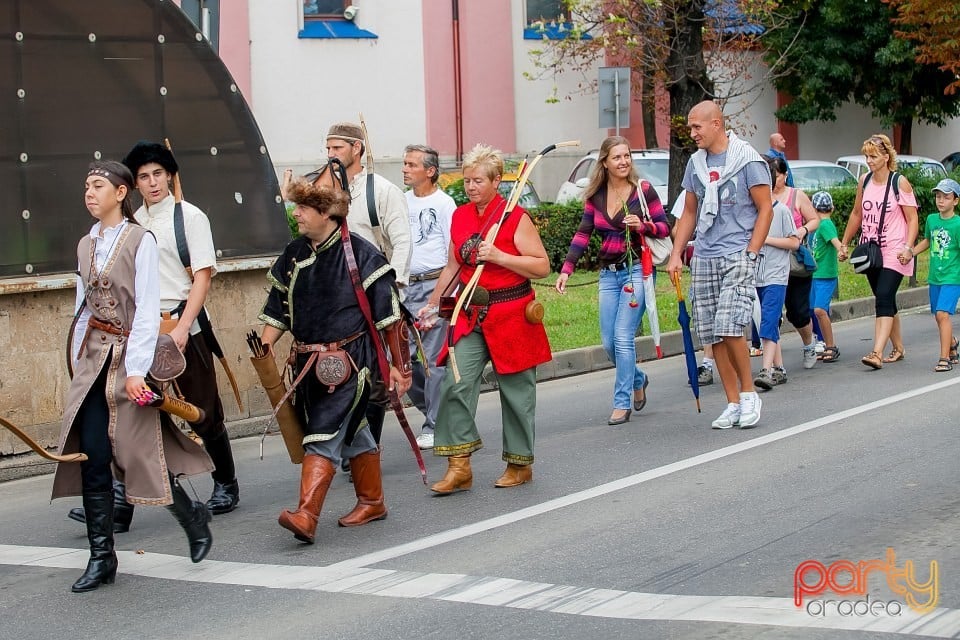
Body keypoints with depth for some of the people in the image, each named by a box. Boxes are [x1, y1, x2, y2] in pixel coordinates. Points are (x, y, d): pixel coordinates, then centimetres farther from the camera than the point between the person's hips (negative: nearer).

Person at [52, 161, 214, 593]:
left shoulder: (140, 241, -7)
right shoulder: (86, 245, 11)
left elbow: (147, 310, -12)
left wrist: (136, 368, -17)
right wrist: (79, 359, 12)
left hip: (129, 355, -5)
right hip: (94, 357, 5)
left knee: (140, 450, -2)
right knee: (92, 455, -2)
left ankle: (193, 517, 24)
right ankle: (101, 557, 3)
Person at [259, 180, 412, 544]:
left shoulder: (360, 254, -9)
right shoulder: (293, 256, 10)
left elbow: (390, 314, -7)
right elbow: (277, 310, 14)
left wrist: (399, 365, -8)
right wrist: (264, 349, -1)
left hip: (348, 361, -6)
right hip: (309, 363, 6)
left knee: (323, 436, -14)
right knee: (351, 433, 16)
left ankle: (306, 516, -19)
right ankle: (372, 502, 30)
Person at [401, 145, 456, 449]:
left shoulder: (444, 204, -4)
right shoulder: (402, 201, 13)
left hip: (434, 285, -6)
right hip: (405, 287, 6)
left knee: (433, 358, -4)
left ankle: (434, 426, 4)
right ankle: (430, 407, 23)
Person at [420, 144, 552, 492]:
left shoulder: (515, 217, -8)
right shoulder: (460, 216, 9)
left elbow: (542, 266, -11)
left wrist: (498, 256, -20)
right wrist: (432, 304, 18)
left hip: (511, 316, -5)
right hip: (471, 316, 5)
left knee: (516, 391, 5)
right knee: (454, 384, -9)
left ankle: (520, 463, 21)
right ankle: (459, 465, -4)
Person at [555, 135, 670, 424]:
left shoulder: (643, 190, -4)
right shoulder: (595, 196, 7)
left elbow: (664, 227, -2)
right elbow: (582, 234, 5)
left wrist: (643, 226, -22)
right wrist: (566, 269, -4)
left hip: (637, 270, -5)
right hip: (608, 273, 5)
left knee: (623, 336, -12)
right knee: (609, 343, 5)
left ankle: (622, 403, -3)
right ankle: (638, 378, 34)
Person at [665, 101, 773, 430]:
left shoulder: (748, 160, -5)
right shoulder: (696, 163, 13)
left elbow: (765, 209, -5)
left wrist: (749, 254, -12)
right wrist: (676, 254, 12)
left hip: (738, 257, -6)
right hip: (703, 259, 6)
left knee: (729, 327, -19)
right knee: (713, 335, 3)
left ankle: (749, 393, -1)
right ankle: (733, 404, 11)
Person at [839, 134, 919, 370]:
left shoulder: (900, 183, -7)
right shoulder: (865, 181, 8)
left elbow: (912, 220, -6)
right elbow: (857, 214, 19)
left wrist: (908, 247, -19)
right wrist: (844, 244, 18)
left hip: (893, 252, -6)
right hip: (870, 251, 6)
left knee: (884, 299, -18)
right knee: (886, 302, 12)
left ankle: (877, 353, -27)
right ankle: (898, 348, 25)